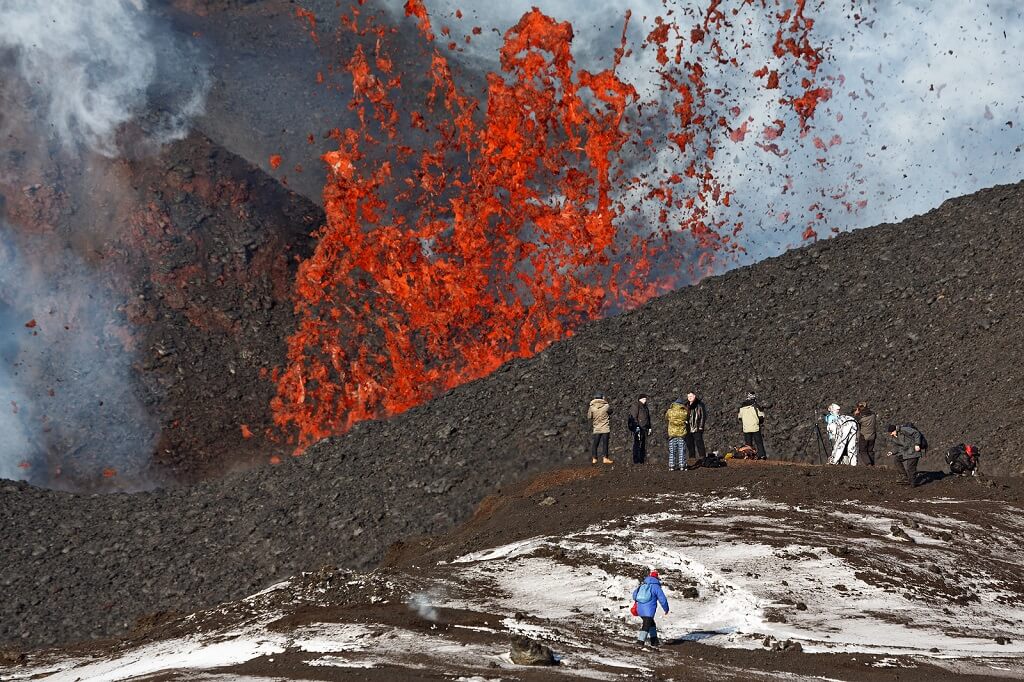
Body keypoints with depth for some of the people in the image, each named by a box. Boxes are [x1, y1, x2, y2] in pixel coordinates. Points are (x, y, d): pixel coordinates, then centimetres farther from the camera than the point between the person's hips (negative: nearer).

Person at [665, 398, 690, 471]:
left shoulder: (670, 411, -2)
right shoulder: (685, 411, -4)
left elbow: (666, 418, 14)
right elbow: (688, 419, 11)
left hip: (672, 433, 1)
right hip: (682, 433, -1)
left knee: (672, 450, 6)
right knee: (681, 450, 4)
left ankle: (672, 466, 4)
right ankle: (682, 466, 1)